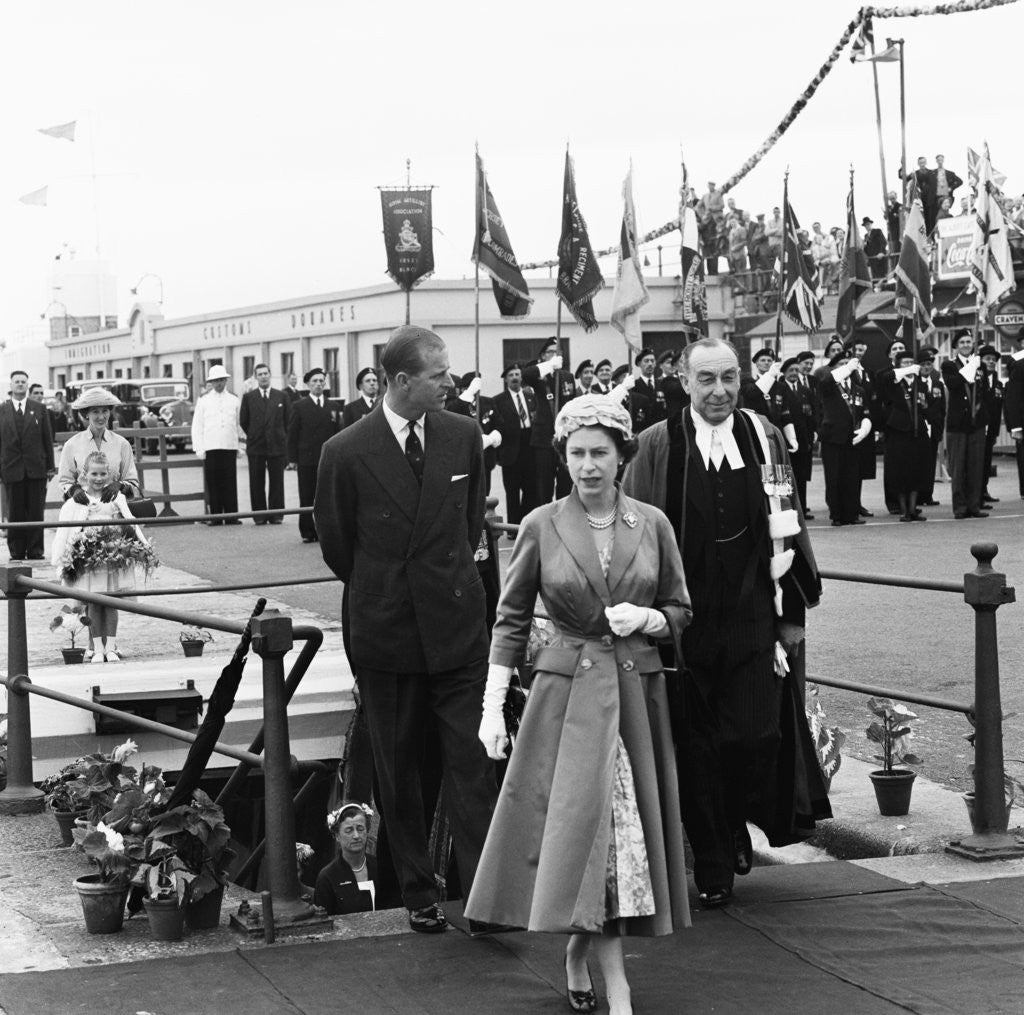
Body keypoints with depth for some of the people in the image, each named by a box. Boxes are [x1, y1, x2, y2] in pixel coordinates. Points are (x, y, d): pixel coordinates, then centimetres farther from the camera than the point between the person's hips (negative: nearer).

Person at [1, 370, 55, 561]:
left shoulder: (39, 410, 8)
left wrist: (50, 467, 2)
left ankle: (35, 551, 6)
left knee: (36, 512, 1)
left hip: (36, 469, 0)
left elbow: (48, 439, 7)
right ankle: (16, 552, 8)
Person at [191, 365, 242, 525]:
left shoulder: (234, 399, 11)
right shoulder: (204, 400, 7)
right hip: (210, 448, -1)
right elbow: (197, 426, 7)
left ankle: (231, 516, 2)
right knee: (212, 482, -2)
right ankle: (215, 516, 1)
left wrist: (241, 445, 7)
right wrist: (199, 448, -1)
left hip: (229, 446, 1)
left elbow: (240, 423, 13)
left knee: (230, 482, -1)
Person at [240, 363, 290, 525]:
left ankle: (276, 515, 6)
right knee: (257, 483, 1)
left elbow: (289, 420, 10)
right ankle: (259, 514, 6)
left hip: (277, 445, 0)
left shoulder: (281, 396, 7)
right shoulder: (248, 397, 5)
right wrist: (254, 437, 10)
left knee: (276, 482, 1)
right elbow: (243, 421, 9)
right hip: (255, 446, 0)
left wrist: (281, 437, 8)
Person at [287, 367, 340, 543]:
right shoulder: (299, 407, 5)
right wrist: (292, 459, -5)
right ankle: (307, 532, 7)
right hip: (307, 459, -2)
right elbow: (292, 434, 2)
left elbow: (337, 433, 11)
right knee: (307, 498, 1)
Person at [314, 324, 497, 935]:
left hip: (456, 623, 1)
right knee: (398, 767, 8)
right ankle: (418, 891, 20)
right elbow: (337, 546, 5)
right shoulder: (346, 452, -9)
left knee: (472, 759, -4)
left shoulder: (463, 436, 0)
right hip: (385, 630, -1)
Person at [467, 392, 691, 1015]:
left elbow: (681, 611, 10)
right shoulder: (542, 526, -2)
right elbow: (512, 619, 2)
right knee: (586, 828, -5)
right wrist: (492, 706, -4)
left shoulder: (652, 524, 2)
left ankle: (578, 952, 25)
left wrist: (646, 619, -12)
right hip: (567, 693, -2)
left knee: (624, 832, 6)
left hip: (637, 692, 2)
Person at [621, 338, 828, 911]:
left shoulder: (765, 439, 3)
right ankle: (713, 868, 18)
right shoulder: (658, 445, -3)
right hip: (684, 621, -1)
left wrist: (792, 610, 4)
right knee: (696, 747, 4)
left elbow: (785, 529, 6)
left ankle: (735, 827, 27)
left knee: (757, 738, -4)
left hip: (753, 618, 1)